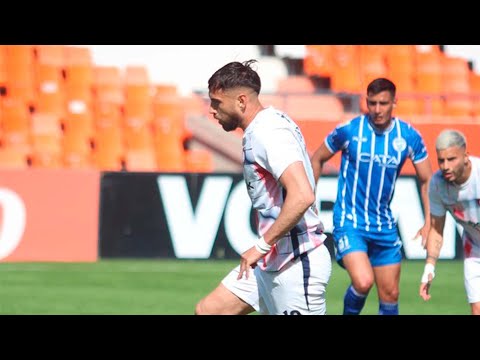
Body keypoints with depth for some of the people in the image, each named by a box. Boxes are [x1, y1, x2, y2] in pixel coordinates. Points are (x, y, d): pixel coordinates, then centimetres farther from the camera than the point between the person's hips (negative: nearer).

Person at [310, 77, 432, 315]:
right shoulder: (348, 131, -10)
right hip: (349, 222, -4)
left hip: (385, 226, 4)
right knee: (363, 282, -25)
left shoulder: (409, 137, -2)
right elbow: (317, 159, 6)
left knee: (390, 295, 8)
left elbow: (426, 180, 8)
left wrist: (428, 222, -2)